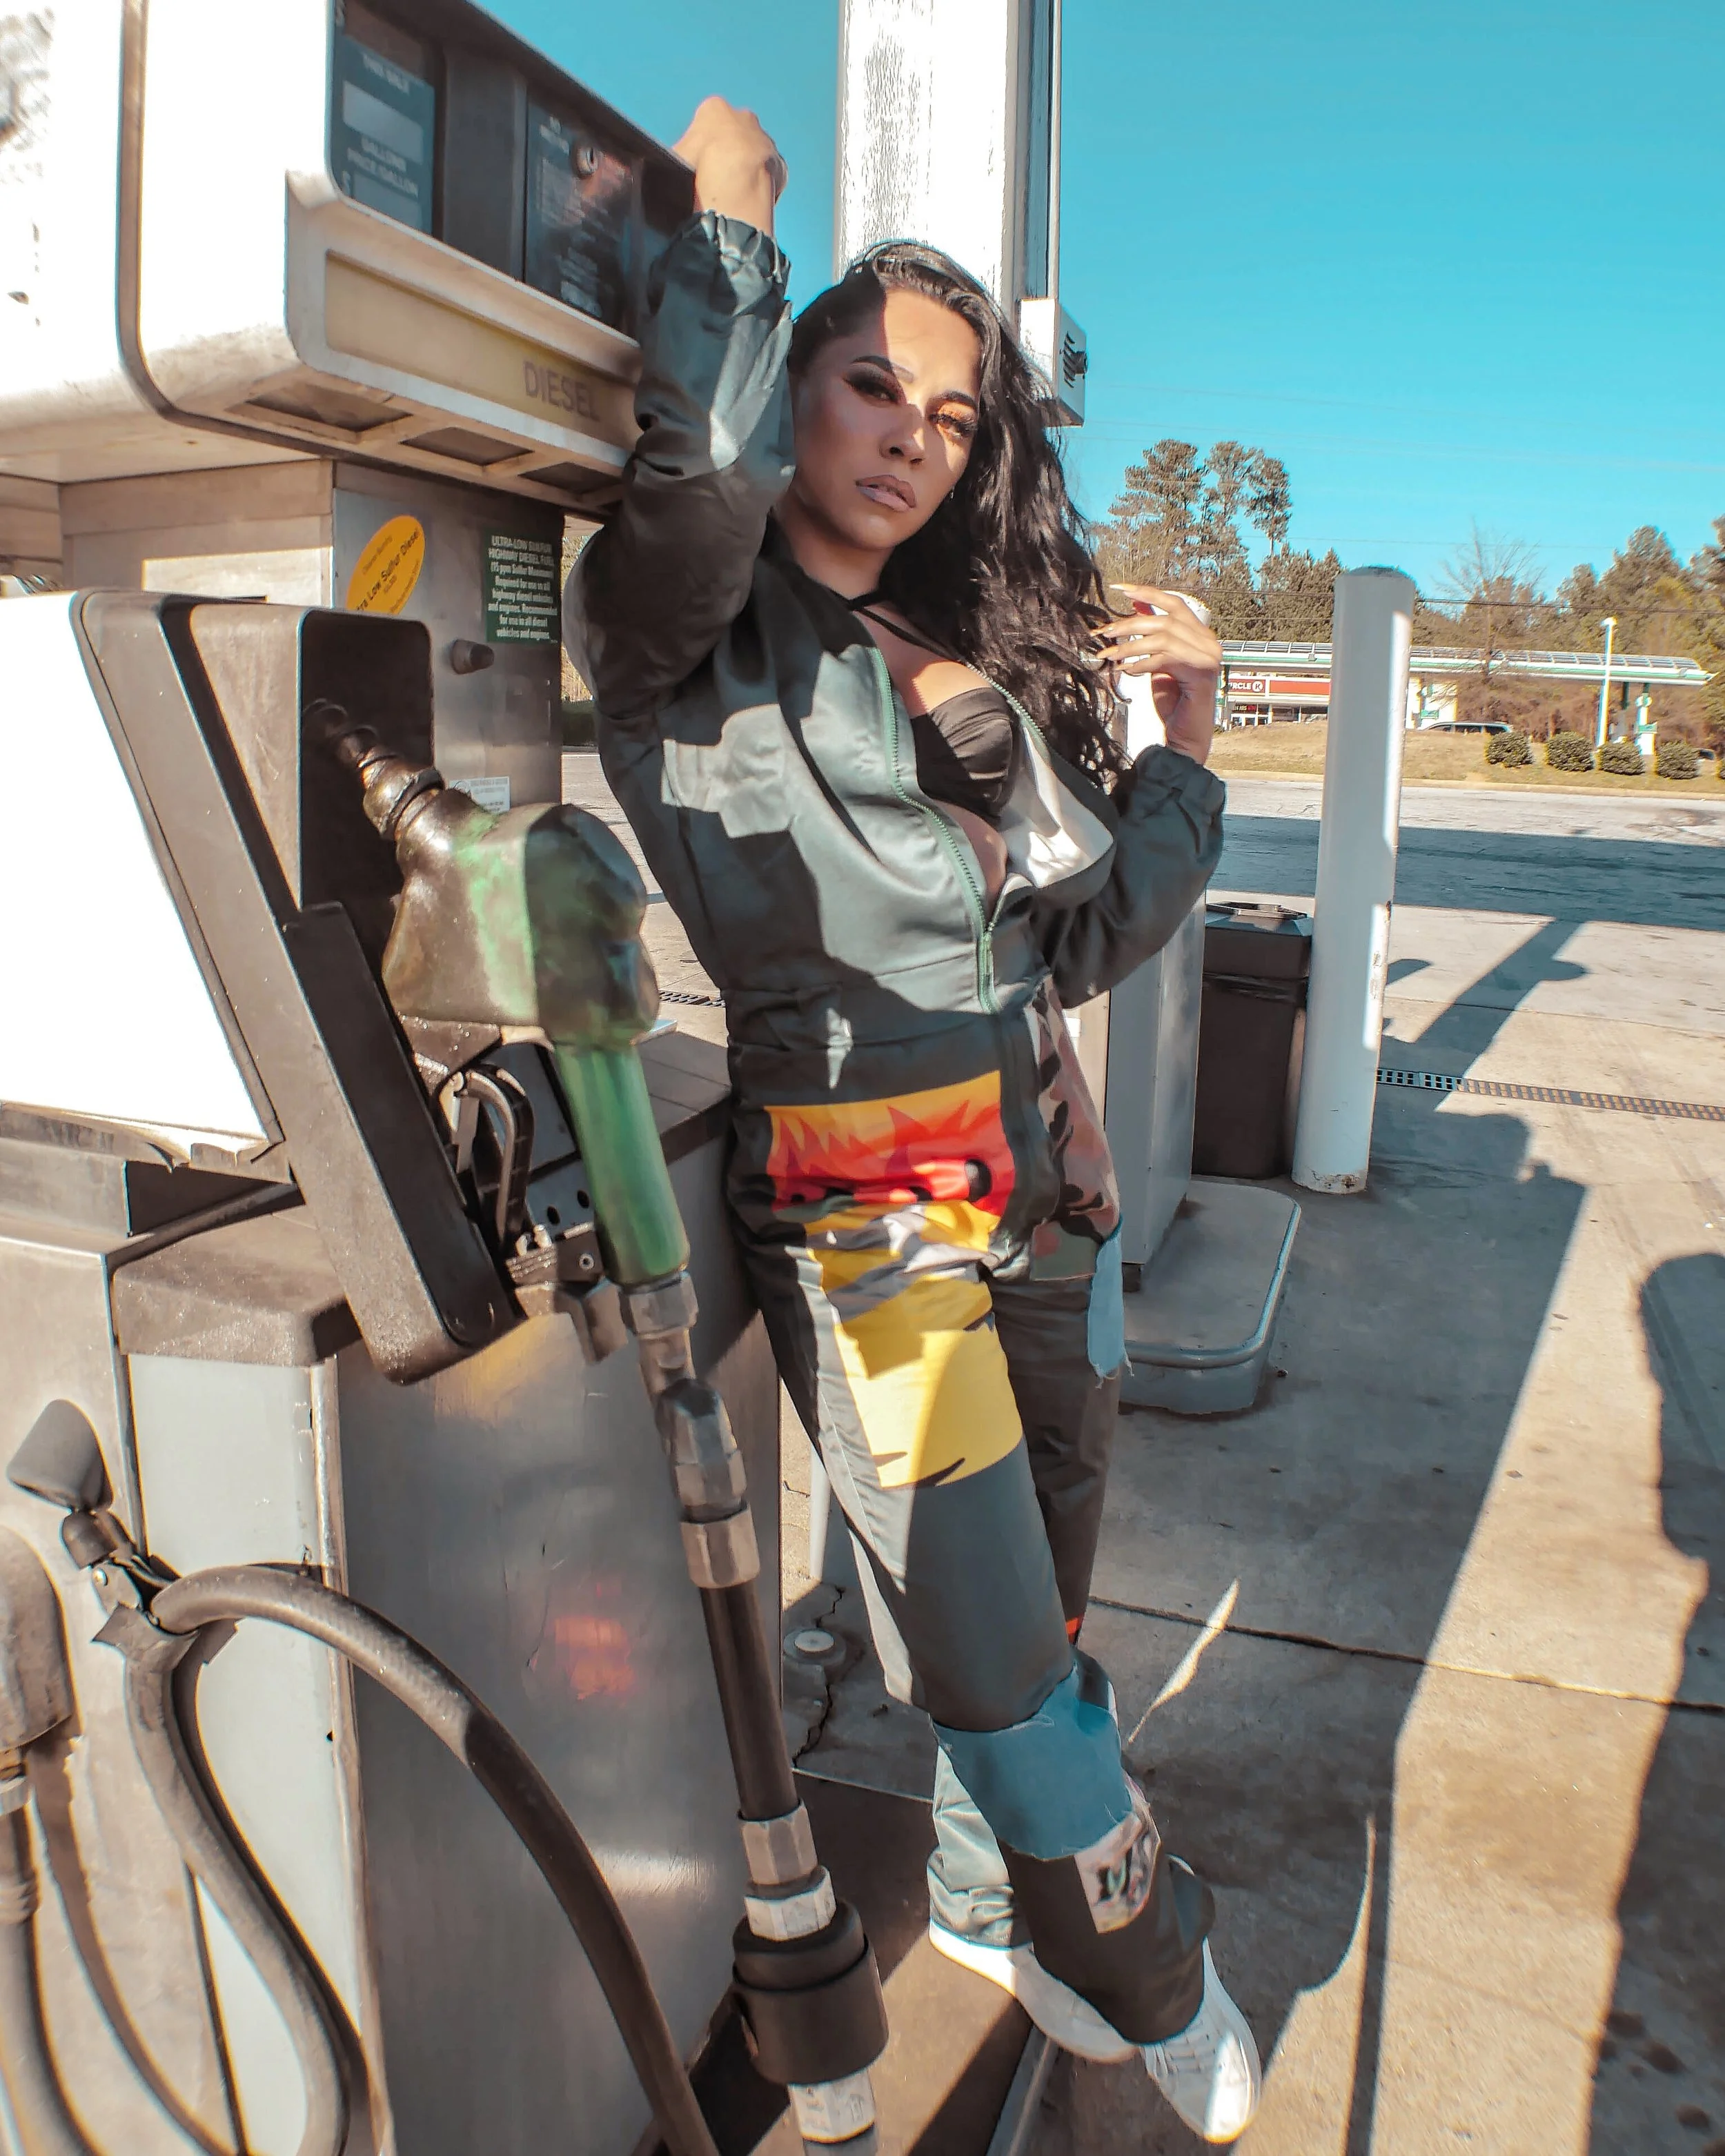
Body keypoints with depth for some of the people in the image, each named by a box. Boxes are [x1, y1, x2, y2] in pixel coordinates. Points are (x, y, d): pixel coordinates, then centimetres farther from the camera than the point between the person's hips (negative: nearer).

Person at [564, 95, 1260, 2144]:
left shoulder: (988, 667, 13)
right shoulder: (690, 645, -7)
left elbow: (1085, 938, 13)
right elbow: (714, 460, -31)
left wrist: (1183, 740, 5)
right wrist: (724, 221, -12)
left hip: (1042, 1188, 7)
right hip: (864, 1224, -7)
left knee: (1030, 1608, 21)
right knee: (997, 1645, 6)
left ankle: (988, 1899, 49)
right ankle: (1148, 1959, 36)